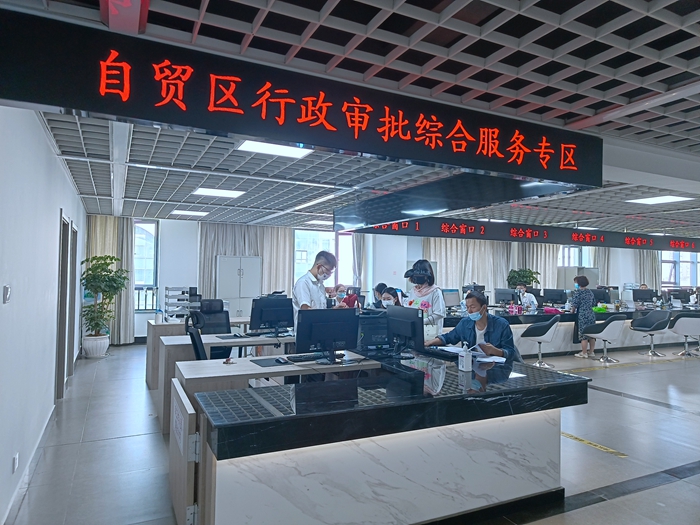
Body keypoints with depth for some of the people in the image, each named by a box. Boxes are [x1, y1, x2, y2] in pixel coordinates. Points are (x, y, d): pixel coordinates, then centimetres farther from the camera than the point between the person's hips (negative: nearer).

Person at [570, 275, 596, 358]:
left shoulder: (577, 292, -9)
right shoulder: (590, 292, 13)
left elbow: (575, 304, -12)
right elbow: (593, 304, 18)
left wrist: (572, 310, 4)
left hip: (583, 316, -7)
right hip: (592, 314, 7)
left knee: (584, 335, -2)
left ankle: (584, 353, 3)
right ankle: (591, 352, 21)